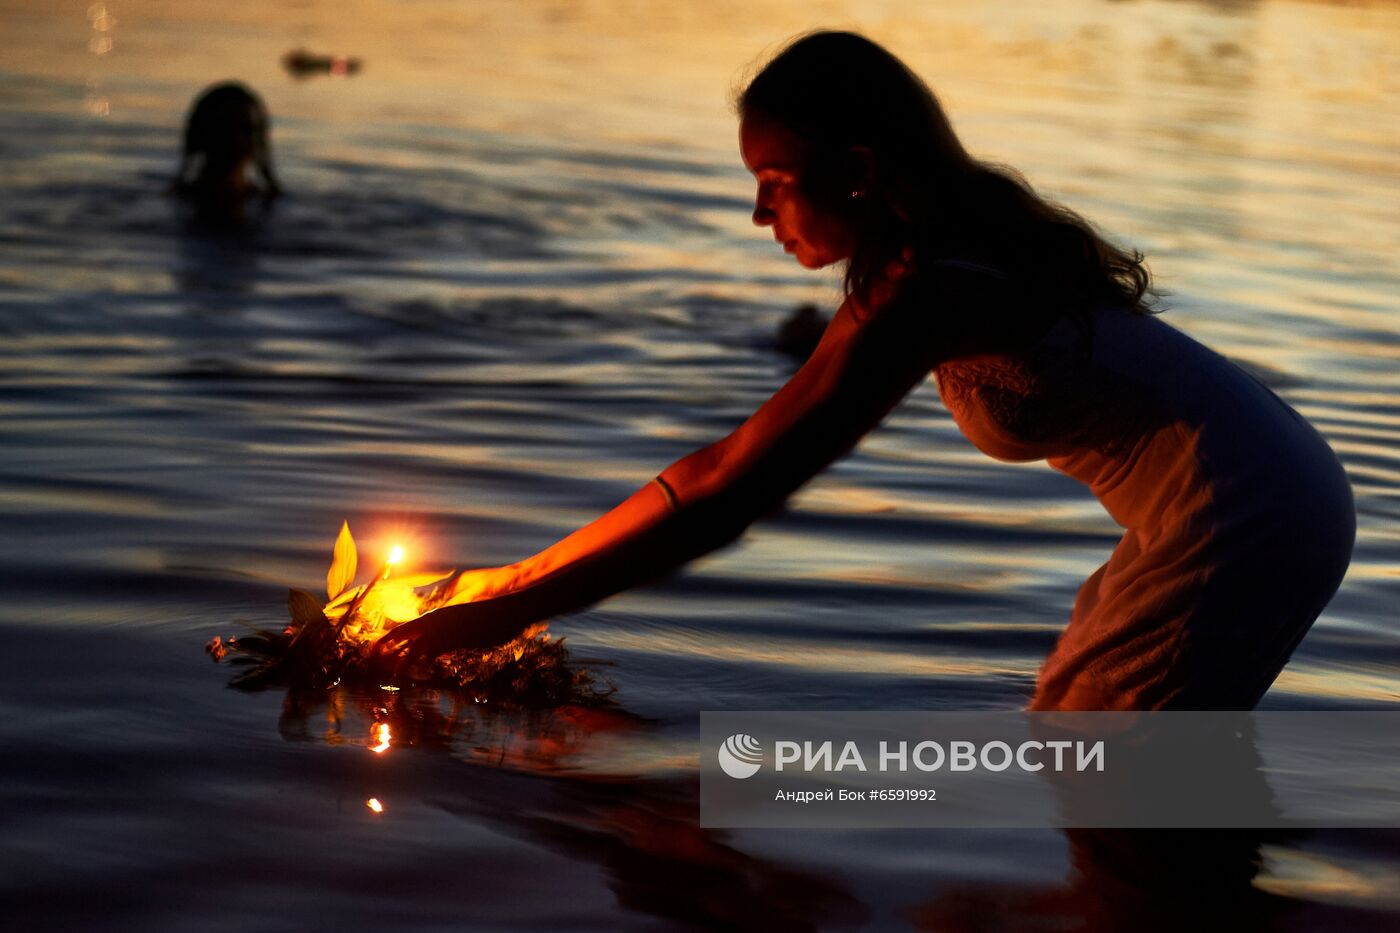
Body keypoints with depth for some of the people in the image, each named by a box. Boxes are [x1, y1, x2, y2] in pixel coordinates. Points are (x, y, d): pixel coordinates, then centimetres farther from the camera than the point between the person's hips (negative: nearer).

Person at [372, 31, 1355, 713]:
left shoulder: (923, 297, -25)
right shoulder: (951, 245, 4)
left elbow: (726, 496, -25)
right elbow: (735, 461, 5)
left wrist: (506, 612, -20)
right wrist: (520, 577, 4)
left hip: (1241, 518, -9)